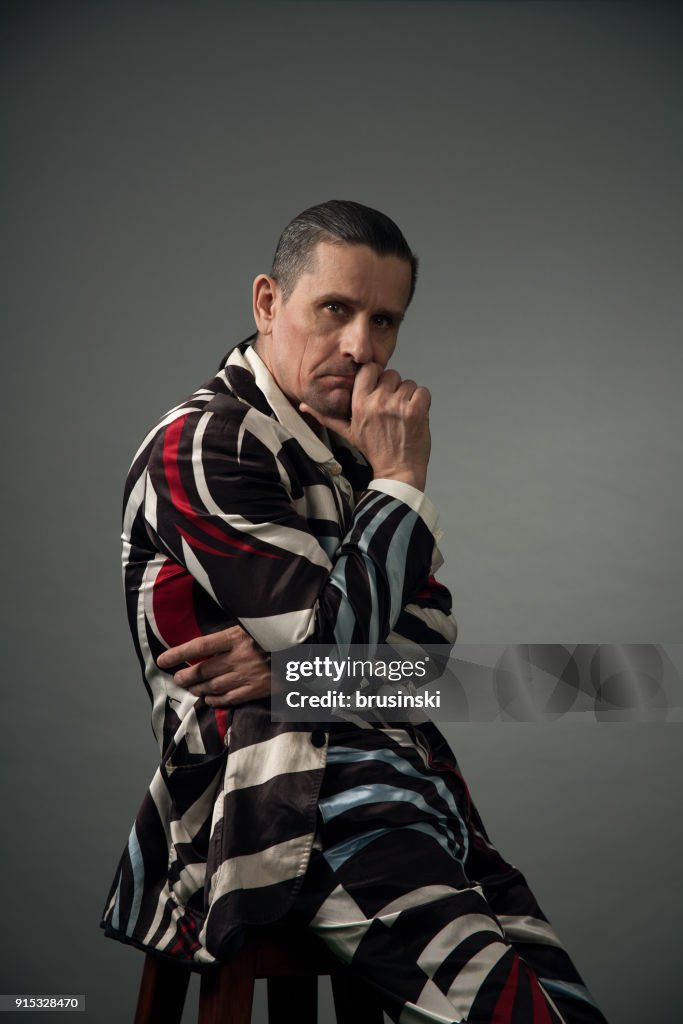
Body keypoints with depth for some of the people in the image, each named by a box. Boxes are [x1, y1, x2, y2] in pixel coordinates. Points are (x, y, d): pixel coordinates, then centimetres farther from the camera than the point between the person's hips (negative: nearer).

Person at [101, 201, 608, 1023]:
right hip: (289, 801, -7)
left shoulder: (351, 447, 17)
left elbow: (432, 629, 8)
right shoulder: (202, 445, -7)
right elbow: (333, 631, -16)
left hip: (406, 778, 8)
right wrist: (400, 482, -6)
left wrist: (295, 658, -9)